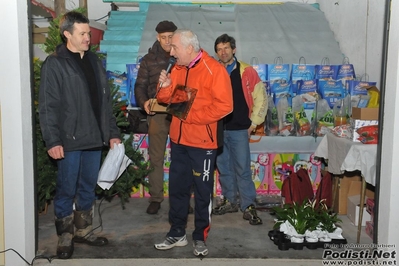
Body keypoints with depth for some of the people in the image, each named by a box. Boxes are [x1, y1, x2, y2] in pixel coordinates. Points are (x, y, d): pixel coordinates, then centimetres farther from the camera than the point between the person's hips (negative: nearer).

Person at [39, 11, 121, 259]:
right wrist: (53, 140, -17)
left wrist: (112, 132, 11)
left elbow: (106, 100, 14)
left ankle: (83, 230, 30)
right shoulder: (54, 64, -7)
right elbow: (48, 106, -10)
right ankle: (65, 236, 21)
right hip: (70, 140, -5)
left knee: (88, 188, 15)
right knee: (67, 190, 5)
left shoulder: (94, 60, 12)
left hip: (94, 138, 6)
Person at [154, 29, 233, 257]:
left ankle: (200, 237, 21)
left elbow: (224, 105, -19)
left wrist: (191, 116, -19)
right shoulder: (177, 68, 9)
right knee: (177, 187, 13)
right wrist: (165, 87, -8)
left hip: (202, 142, -6)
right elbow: (167, 99, 14)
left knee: (202, 191, 6)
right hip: (178, 139, 7)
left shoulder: (214, 69, -12)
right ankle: (177, 232, 27)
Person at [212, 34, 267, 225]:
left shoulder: (247, 72, -3)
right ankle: (230, 201, 26)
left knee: (243, 169, -1)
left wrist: (253, 123, 0)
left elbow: (261, 98, 1)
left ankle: (248, 207, 10)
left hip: (239, 129, -3)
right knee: (223, 168, 12)